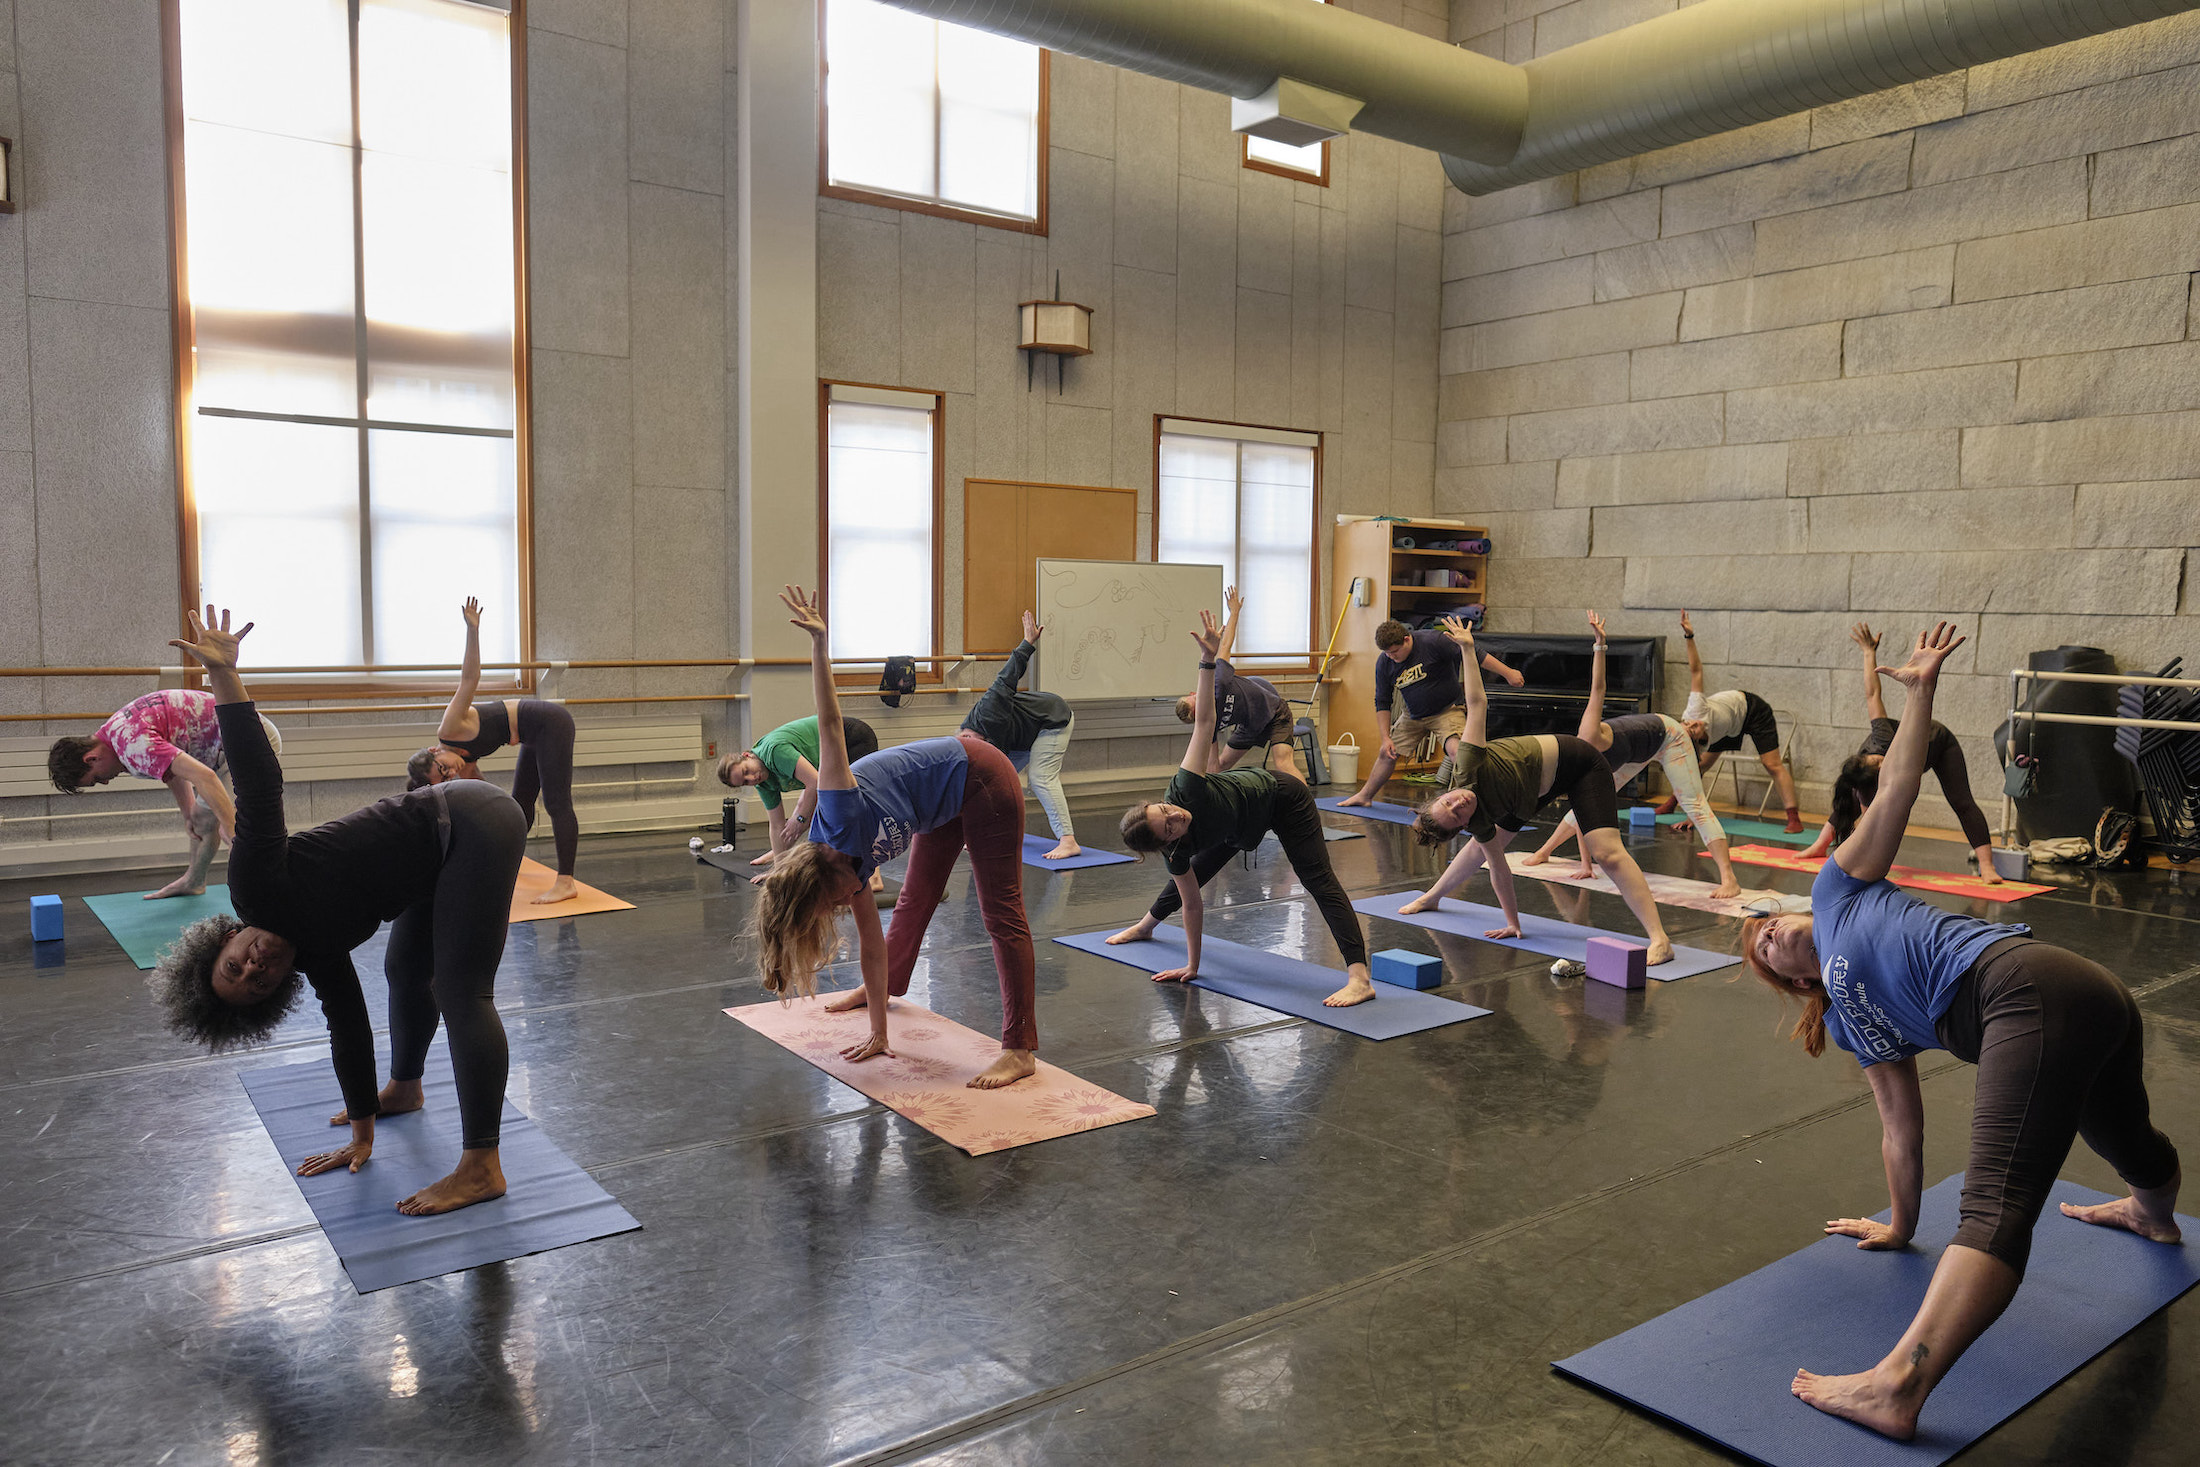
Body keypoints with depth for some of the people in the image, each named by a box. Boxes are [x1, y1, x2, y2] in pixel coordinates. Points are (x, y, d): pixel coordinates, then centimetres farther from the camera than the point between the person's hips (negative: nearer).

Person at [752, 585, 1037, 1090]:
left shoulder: (840, 821, -25)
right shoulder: (850, 861, -4)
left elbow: (830, 725, -29)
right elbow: (871, 943, 1)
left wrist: (820, 642, -37)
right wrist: (878, 1033, 2)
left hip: (979, 779, -9)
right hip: (946, 806, 9)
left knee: (1002, 914, -9)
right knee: (915, 900, 23)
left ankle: (1021, 1051, -8)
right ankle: (887, 987, 49)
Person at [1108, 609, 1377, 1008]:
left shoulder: (1184, 788, -40)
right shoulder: (1174, 851, -26)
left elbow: (1204, 722, -40)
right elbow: (1191, 904, -15)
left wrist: (1209, 660, -48)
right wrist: (1192, 966, -13)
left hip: (1280, 797, -5)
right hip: (1243, 827, 5)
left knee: (1319, 881, -16)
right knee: (1193, 874, 21)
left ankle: (1360, 978, -23)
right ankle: (1145, 925, 51)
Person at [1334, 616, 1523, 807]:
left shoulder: (1432, 641, -25)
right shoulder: (1384, 663, -8)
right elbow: (1382, 702, 2)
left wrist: (1508, 673, -22)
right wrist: (1386, 737, -2)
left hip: (1448, 710, -5)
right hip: (1413, 716, 6)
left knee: (1456, 750, -30)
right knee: (1386, 753, 13)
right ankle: (1365, 796, 34)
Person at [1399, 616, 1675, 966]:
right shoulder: (1477, 823, -20)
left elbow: (1477, 703, -32)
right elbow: (1498, 867, -11)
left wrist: (1468, 648, -36)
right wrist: (1512, 922, -8)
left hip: (1575, 762, -5)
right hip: (1542, 785, 5)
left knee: (1606, 852, -19)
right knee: (1484, 846, 14)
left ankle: (1659, 939, -19)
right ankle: (1432, 897, 40)